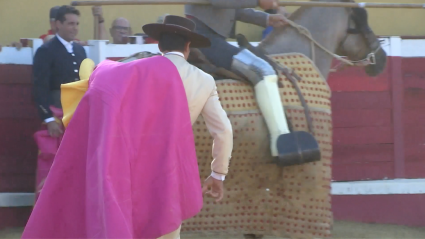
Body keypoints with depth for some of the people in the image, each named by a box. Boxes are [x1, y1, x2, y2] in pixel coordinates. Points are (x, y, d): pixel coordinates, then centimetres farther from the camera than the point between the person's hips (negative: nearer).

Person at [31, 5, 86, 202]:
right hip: (56, 116, -6)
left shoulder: (80, 50, 13)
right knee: (51, 166, -5)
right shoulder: (46, 51, -7)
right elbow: (40, 88, -11)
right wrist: (49, 119, -17)